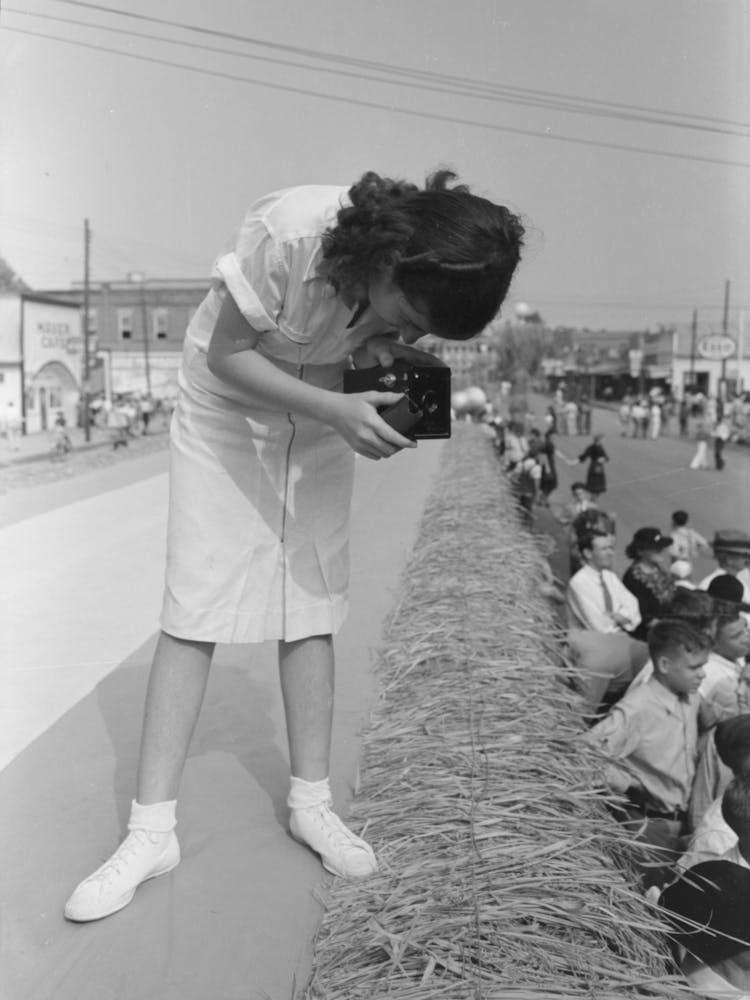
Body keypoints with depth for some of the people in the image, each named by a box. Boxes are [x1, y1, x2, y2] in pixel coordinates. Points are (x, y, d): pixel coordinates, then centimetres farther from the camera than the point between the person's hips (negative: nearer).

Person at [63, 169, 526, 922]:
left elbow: (369, 349, -1)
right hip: (225, 410, -4)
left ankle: (311, 803, 15)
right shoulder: (287, 231, -35)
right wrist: (337, 409, -36)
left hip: (326, 416, 4)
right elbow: (225, 353, -24)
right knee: (192, 609, -7)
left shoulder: (418, 280, -19)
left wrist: (396, 363, -25)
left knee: (312, 610, 2)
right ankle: (151, 830, 1)